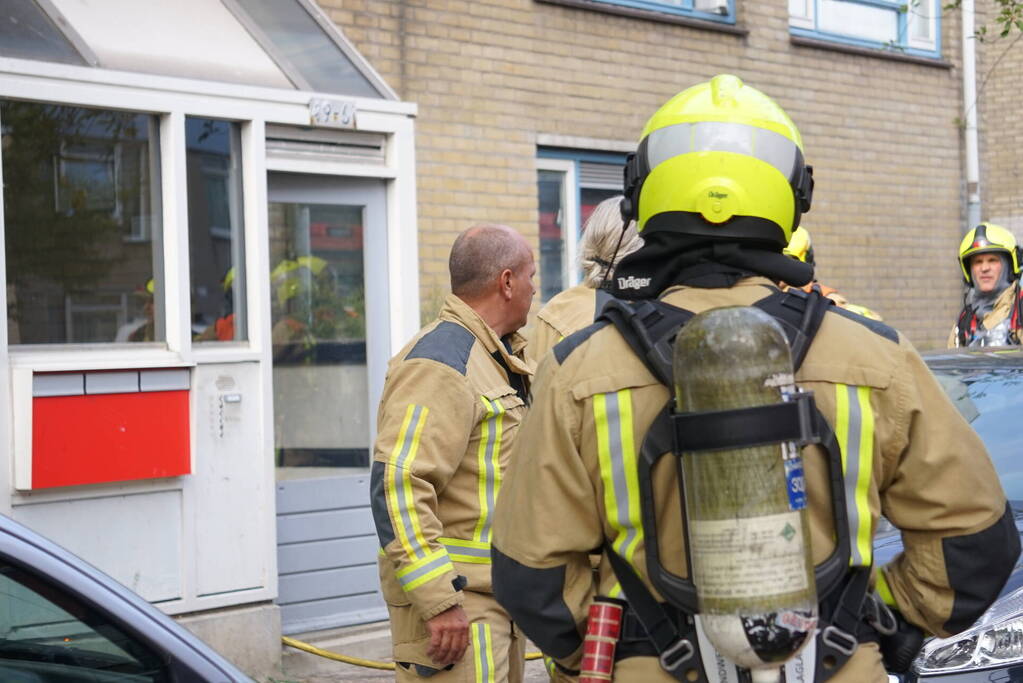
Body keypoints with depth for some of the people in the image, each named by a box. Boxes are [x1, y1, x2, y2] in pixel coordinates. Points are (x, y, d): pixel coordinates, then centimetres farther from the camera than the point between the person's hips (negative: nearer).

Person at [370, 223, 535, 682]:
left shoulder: (500, 358, 16)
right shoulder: (440, 364, -17)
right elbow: (397, 484, -25)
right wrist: (438, 600, -27)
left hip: (498, 592, 10)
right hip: (455, 594, -10)